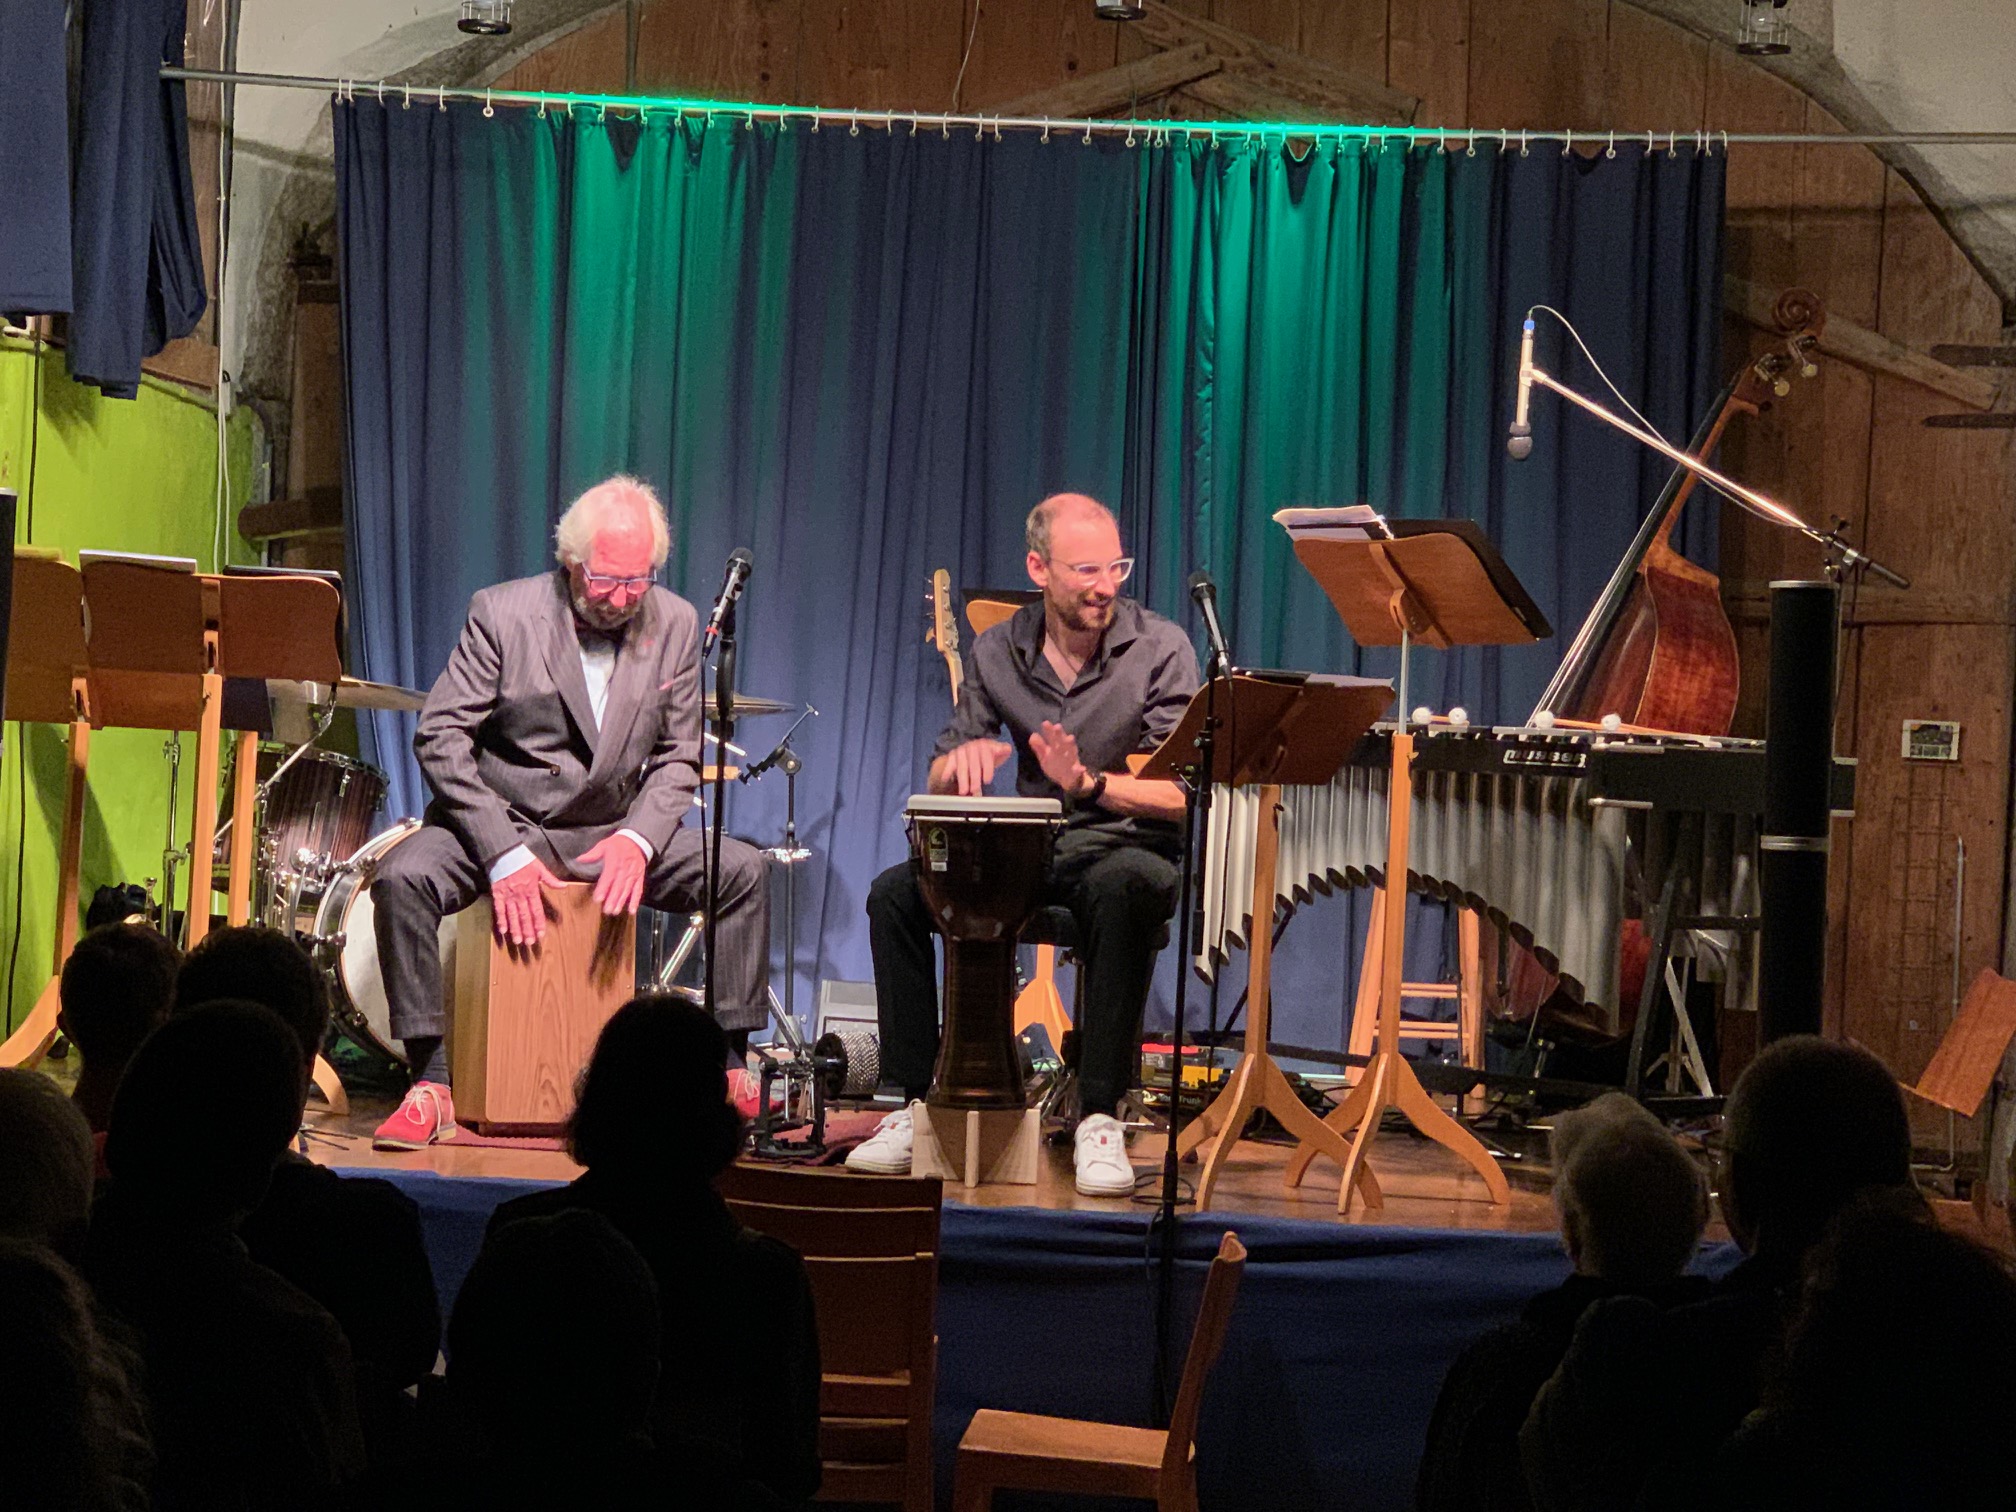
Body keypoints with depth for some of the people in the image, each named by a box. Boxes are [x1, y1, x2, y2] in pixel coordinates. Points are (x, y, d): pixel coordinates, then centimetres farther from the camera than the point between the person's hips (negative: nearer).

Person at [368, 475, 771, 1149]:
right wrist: (503, 854, -22)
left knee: (743, 871, -15)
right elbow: (441, 737, -12)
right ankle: (434, 1087, -23)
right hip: (499, 822, -3)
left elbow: (678, 757, 4)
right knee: (401, 879, -30)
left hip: (609, 833, 3)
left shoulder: (675, 624, 0)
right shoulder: (502, 612, -10)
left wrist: (636, 839, -17)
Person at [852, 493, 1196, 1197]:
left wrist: (1087, 783, -30)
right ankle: (916, 1101, -6)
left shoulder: (1160, 649, -8)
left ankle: (1101, 1117, -30)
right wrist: (963, 759, -17)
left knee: (1125, 888, -39)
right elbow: (941, 782, 7)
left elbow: (1180, 796, -14)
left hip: (1126, 848, -4)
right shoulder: (998, 652, 4)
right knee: (894, 893, -17)